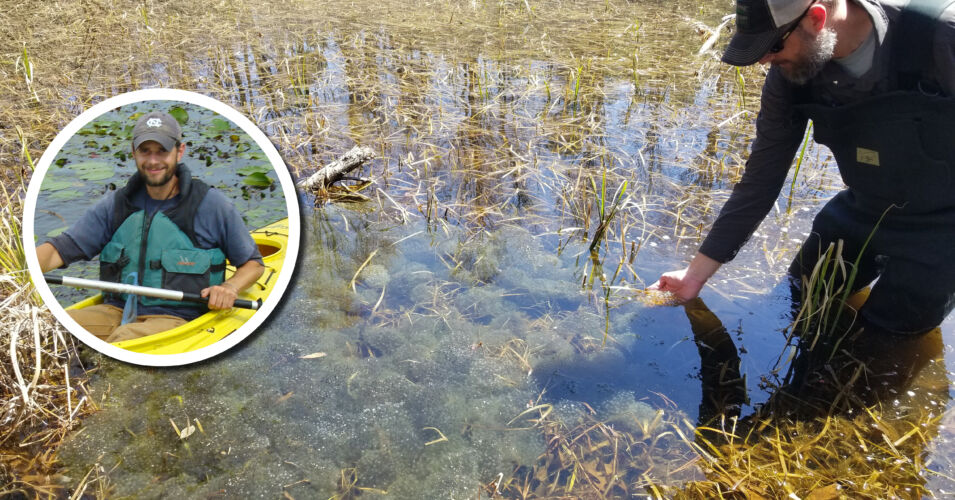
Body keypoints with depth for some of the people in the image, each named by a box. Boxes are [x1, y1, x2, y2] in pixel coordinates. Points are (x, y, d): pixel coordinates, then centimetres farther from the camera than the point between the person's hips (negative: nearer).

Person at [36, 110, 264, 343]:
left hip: (174, 317, -4)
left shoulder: (212, 204, -2)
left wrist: (230, 287, -14)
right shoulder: (116, 204, 9)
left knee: (123, 340, -36)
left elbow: (253, 263, 6)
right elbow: (61, 249, 6)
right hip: (116, 311, 4)